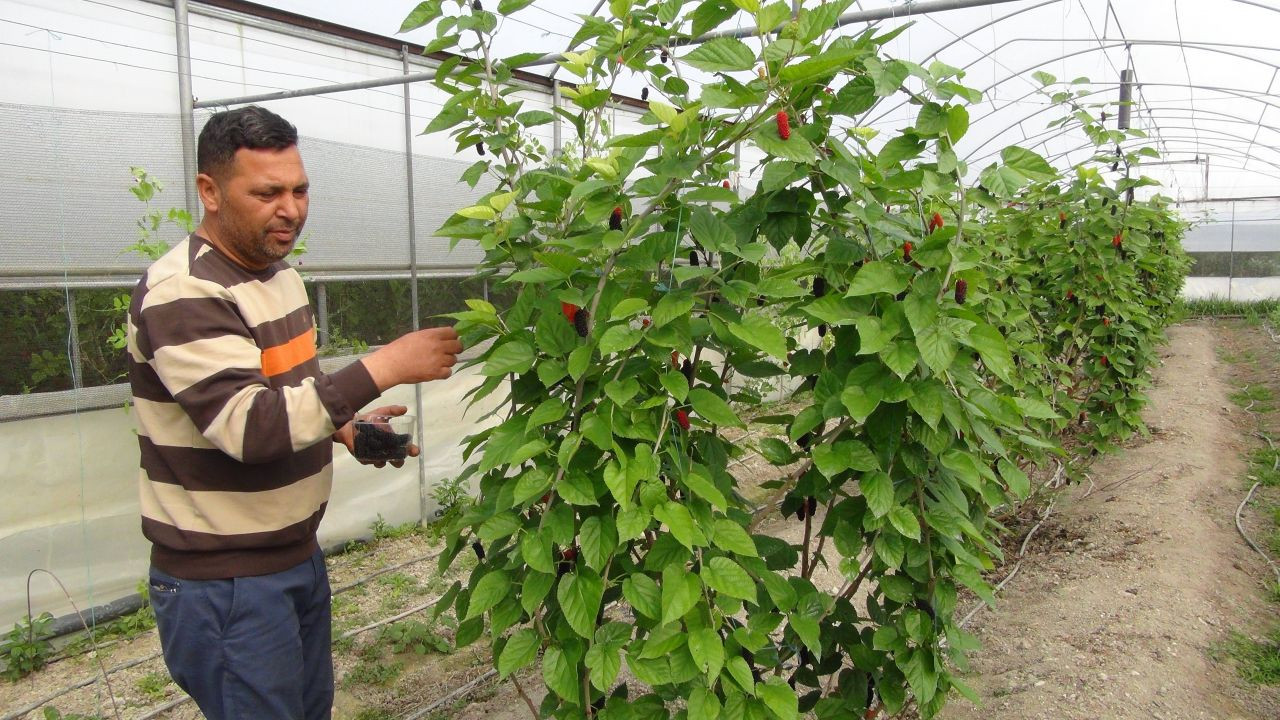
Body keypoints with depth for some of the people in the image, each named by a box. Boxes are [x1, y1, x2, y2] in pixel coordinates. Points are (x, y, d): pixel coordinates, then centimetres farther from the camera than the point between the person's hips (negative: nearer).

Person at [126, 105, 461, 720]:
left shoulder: (278, 270, 7)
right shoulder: (181, 296, -21)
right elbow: (249, 426, -32)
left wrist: (343, 425, 1)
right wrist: (384, 368, -34)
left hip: (299, 552, 8)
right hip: (222, 581, -8)